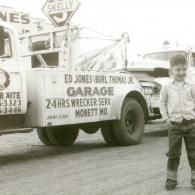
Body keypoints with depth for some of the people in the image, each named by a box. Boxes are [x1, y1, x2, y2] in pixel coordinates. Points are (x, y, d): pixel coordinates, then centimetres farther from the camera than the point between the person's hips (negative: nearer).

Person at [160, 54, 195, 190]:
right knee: (173, 154, 5)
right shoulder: (167, 88, 3)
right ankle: (171, 179, 15)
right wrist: (166, 118, 0)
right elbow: (162, 103, 9)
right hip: (174, 124, -1)